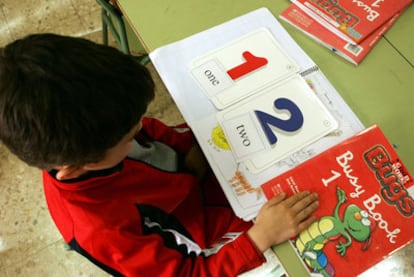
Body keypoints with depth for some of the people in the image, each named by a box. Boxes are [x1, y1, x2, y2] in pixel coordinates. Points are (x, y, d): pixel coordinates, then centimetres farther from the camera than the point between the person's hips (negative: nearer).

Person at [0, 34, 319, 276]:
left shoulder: (76, 137, -24)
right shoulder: (104, 230, -39)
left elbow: (153, 131, -2)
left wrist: (192, 147, -19)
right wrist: (261, 237, -36)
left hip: (186, 176, 6)